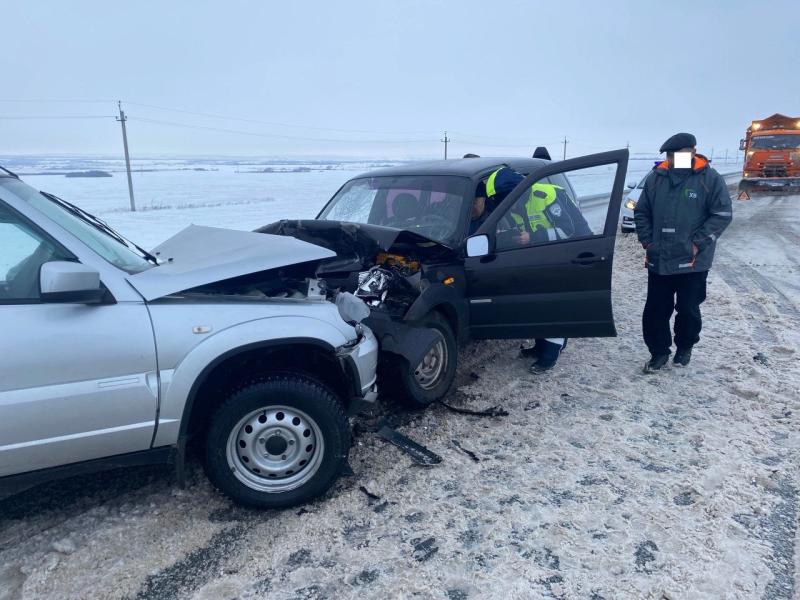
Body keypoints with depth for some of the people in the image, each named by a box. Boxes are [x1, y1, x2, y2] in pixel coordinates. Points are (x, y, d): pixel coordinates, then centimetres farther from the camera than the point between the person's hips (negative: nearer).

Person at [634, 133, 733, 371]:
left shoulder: (710, 179, -6)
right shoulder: (655, 178, 3)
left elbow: (723, 214, -7)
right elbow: (641, 213, 11)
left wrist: (697, 243, -14)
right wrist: (647, 242, 1)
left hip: (692, 262, -3)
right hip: (658, 260, 3)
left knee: (688, 309, 9)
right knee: (655, 309, 7)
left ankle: (685, 348, 33)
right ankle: (659, 352, 23)